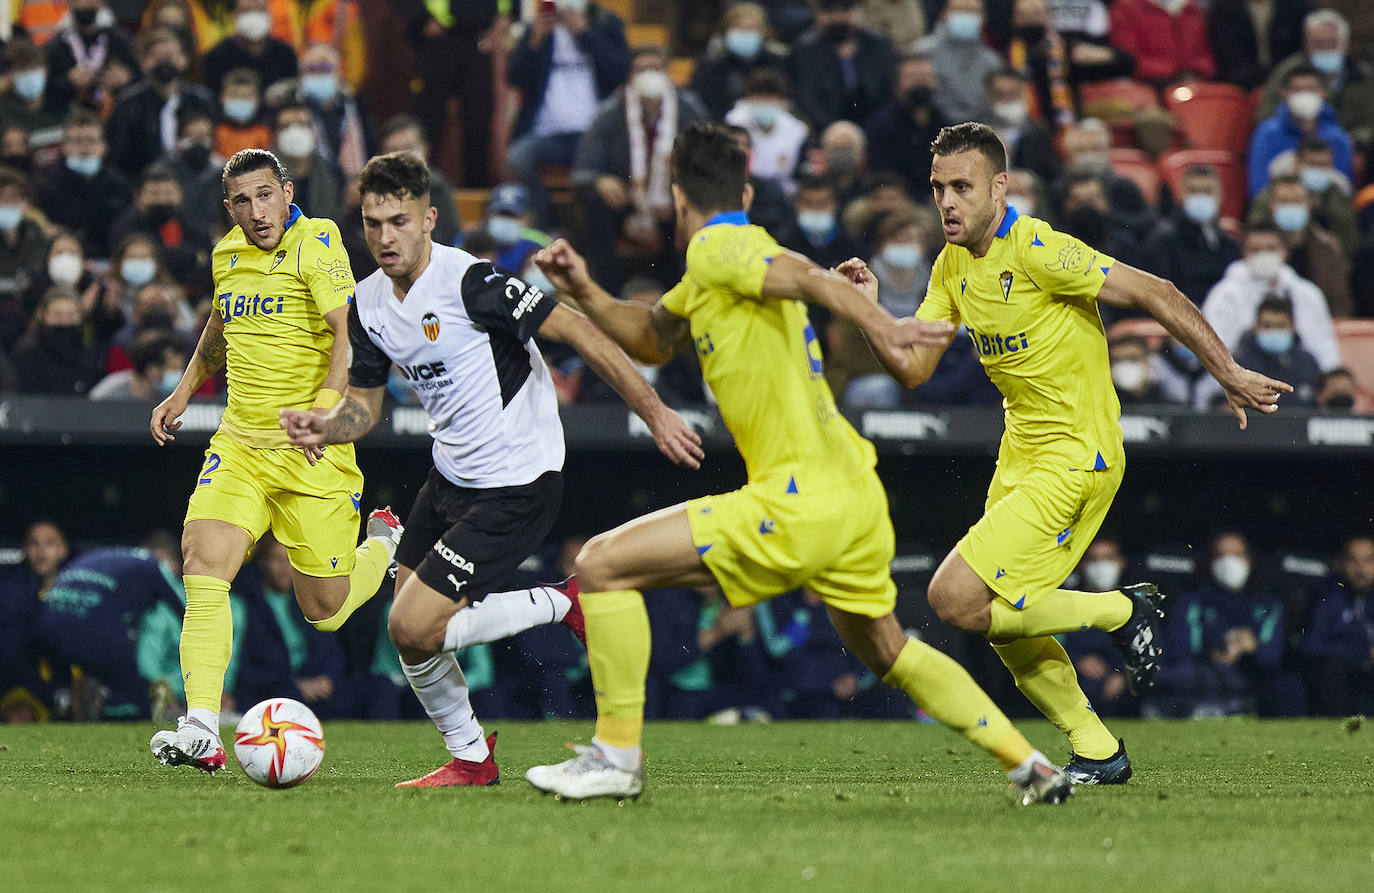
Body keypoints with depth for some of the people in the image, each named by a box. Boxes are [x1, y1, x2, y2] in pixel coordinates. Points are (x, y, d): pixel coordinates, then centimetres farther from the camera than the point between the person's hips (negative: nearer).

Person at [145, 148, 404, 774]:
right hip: (239, 445, 5)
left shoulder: (315, 245, -12)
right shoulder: (228, 253, 9)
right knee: (203, 561, -18)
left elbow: (348, 333, -21)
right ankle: (202, 731, -22)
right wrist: (183, 394, 27)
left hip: (312, 449, -5)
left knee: (325, 611, 4)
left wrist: (325, 407, -34)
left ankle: (383, 541, 38)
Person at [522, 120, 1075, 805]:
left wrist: (879, 325, -44)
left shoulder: (717, 250, -9)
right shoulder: (709, 276, 19)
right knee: (885, 650, 27)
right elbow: (653, 340, 32)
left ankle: (617, 756, -4)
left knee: (602, 565, -7)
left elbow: (807, 277, -27)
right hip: (853, 492, 10)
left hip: (800, 504, -10)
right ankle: (1031, 767, 29)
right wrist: (585, 293, 16)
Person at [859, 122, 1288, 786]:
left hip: (1075, 457, -9)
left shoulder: (1038, 251, -18)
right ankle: (1097, 751, 21)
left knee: (957, 599, -15)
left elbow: (1156, 295, -17)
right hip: (1020, 452, 9)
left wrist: (1229, 375, -16)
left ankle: (1123, 612, 0)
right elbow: (912, 368, 6)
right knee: (1006, 629, 8)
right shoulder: (953, 266, 7)